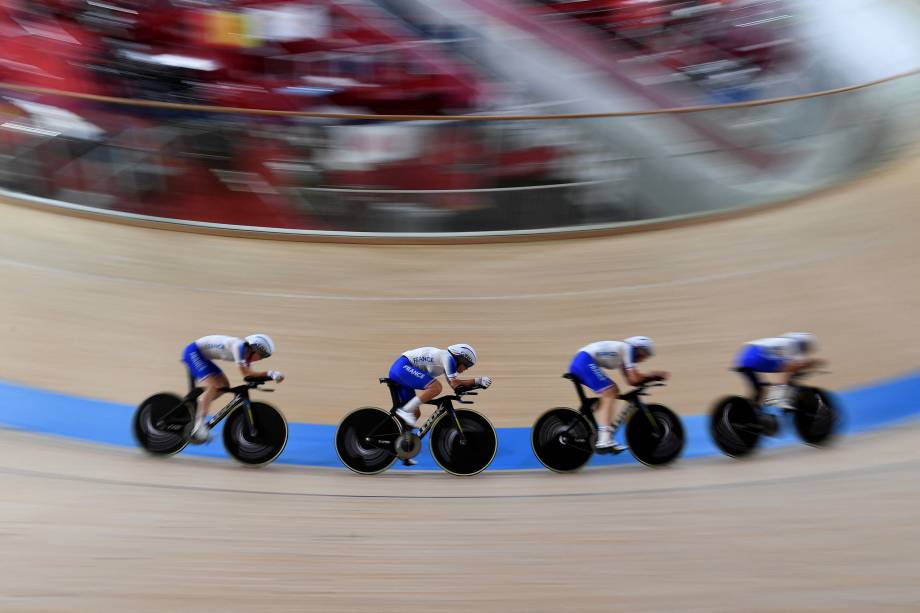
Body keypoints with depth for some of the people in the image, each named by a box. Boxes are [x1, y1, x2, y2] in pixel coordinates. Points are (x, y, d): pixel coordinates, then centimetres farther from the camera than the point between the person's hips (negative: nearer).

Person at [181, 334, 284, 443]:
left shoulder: (245, 352, 1)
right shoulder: (239, 346, -25)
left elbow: (249, 373, -5)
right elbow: (244, 372, -29)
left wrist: (268, 375, -17)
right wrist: (269, 373, -31)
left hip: (200, 355, 10)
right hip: (193, 352, -10)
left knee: (224, 386, 4)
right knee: (212, 386, -22)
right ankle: (199, 426, -23)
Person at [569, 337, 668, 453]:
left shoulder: (622, 350, 25)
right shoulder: (629, 349, 0)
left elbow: (631, 379, 20)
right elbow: (634, 379, -7)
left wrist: (650, 376, 14)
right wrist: (652, 375, 10)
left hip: (578, 363, 10)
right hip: (586, 362, -10)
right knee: (610, 394, -11)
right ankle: (604, 440, -21)